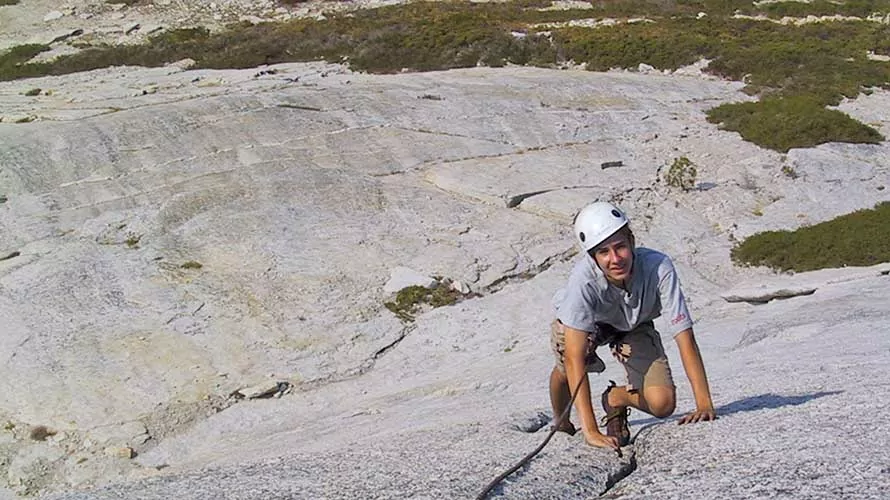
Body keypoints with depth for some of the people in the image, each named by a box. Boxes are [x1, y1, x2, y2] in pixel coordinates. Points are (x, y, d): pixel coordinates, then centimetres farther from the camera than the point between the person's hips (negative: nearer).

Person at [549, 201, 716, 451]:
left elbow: (685, 338, -32)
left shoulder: (658, 267, -37)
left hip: (633, 327, 0)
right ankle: (561, 426, 7)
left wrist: (704, 404, -39)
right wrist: (590, 431, -49)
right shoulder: (584, 278, -41)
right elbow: (574, 357, -44)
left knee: (662, 404, -19)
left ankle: (617, 397, 16)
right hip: (585, 324, 0)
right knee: (568, 368, -28)